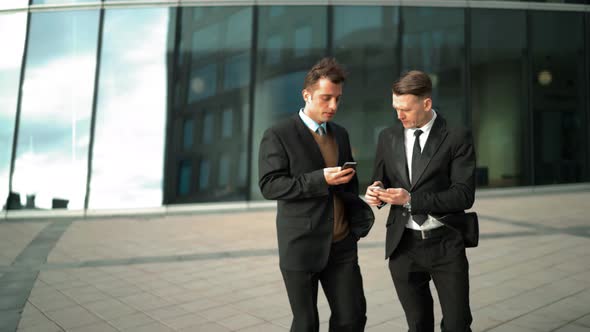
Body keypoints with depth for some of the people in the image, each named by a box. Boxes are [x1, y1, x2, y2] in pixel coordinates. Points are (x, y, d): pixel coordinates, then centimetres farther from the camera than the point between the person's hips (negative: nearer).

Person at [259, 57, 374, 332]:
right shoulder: (278, 135, -7)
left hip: (342, 245, 5)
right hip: (301, 247, -5)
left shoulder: (340, 133, 12)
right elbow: (269, 185, -14)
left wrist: (358, 217, 8)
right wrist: (320, 179, -22)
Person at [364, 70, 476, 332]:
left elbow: (464, 195, -13)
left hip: (445, 245, -3)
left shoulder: (457, 137, -7)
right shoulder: (388, 137, 5)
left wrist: (411, 199, -22)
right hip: (402, 245, 3)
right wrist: (376, 193, -11)